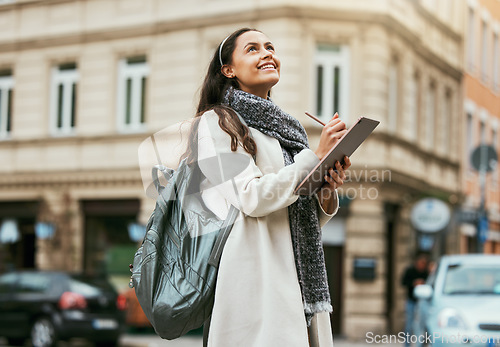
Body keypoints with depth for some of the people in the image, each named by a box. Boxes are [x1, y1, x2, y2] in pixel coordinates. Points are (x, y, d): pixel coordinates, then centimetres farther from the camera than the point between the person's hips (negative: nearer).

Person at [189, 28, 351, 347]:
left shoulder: (286, 128, 21)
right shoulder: (218, 121, 1)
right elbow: (252, 198, -13)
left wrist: (329, 189, -1)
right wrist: (316, 155, -10)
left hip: (302, 281, 7)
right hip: (256, 281, -6)